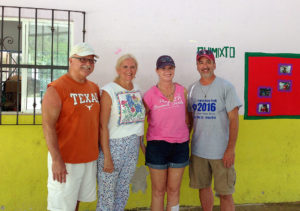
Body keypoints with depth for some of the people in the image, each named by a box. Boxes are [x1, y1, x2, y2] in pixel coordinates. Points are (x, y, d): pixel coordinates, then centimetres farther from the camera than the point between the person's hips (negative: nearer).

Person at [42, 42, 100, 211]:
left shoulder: (94, 88, 9)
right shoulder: (56, 88, -13)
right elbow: (48, 126, -18)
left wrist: (100, 151, 15)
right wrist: (56, 159, -22)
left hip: (90, 157, 6)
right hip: (65, 159, -6)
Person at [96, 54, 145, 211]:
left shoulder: (137, 90, 8)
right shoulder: (109, 91, -11)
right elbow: (103, 126, -15)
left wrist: (140, 143, 9)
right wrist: (107, 157, -18)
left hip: (133, 146, 6)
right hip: (113, 145, -6)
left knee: (123, 192, 17)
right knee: (107, 193, 2)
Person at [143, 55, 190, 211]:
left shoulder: (183, 91, 4)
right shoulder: (150, 95, -4)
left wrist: (187, 136, 12)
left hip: (180, 146, 2)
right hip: (157, 145, -2)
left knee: (174, 190, 11)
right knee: (158, 191, 8)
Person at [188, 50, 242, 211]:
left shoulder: (226, 87, -5)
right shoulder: (192, 89, 8)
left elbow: (234, 119, -8)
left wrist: (231, 149, -13)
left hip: (221, 151, -4)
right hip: (197, 150, 4)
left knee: (225, 193, 1)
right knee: (203, 187, 15)